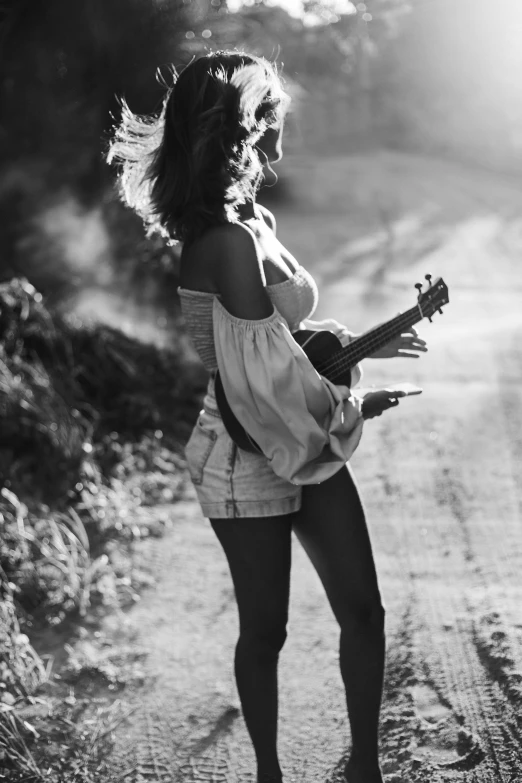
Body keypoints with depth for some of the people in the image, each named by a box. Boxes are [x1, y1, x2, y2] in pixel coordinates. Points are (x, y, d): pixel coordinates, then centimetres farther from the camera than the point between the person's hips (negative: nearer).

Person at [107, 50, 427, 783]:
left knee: (362, 610, 10)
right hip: (250, 458, -9)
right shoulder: (229, 242, -24)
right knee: (265, 630, 8)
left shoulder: (249, 221, 6)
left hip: (309, 444, 9)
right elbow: (269, 372, -26)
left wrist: (357, 343, 11)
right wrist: (353, 405, -11)